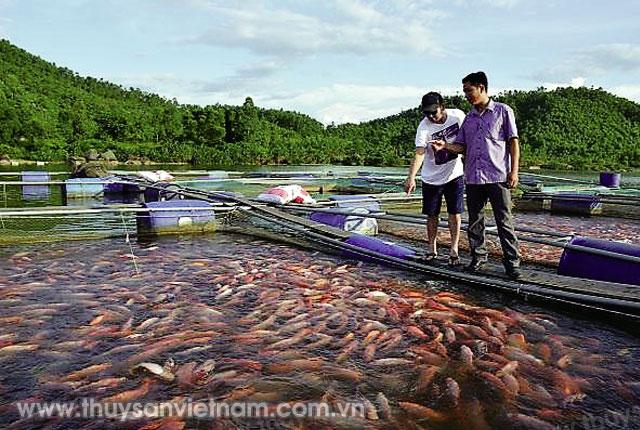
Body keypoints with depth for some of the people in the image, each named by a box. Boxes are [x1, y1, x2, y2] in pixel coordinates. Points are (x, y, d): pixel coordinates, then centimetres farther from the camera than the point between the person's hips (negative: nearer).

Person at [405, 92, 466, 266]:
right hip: (431, 178, -1)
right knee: (432, 215, 8)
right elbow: (419, 153, -31)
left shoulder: (458, 115, -11)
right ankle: (431, 248, 25)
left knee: (455, 213, 1)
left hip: (454, 175, 1)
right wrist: (411, 177, -44)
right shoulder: (424, 127, -20)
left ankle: (454, 250, 15)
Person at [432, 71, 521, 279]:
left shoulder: (503, 111, 3)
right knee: (474, 221, 10)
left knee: (504, 221, -3)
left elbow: (513, 142, 0)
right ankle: (478, 257, 22)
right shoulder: (468, 118, 16)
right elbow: (461, 145, 15)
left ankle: (512, 262, 4)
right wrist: (445, 146, -6)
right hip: (473, 177, 5)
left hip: (498, 176, -5)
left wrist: (514, 171, -8)